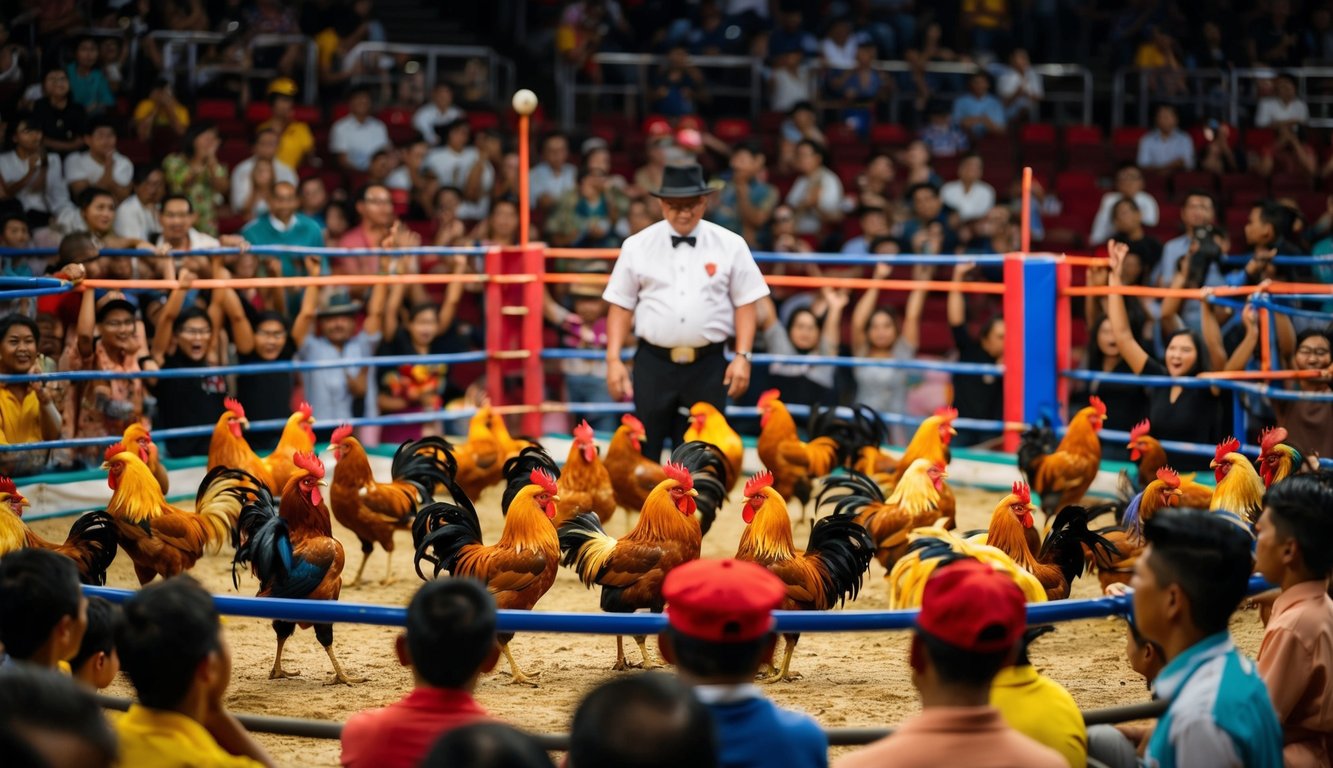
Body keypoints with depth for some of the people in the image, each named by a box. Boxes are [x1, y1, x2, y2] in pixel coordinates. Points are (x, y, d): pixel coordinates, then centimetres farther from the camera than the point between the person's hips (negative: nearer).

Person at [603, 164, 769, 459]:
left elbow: (745, 303, 4)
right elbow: (621, 305, 6)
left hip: (708, 365, 0)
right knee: (643, 450, 3)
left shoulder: (730, 246, 2)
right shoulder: (637, 246, 3)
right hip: (653, 363, 0)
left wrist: (743, 356, -5)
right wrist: (614, 360, -1)